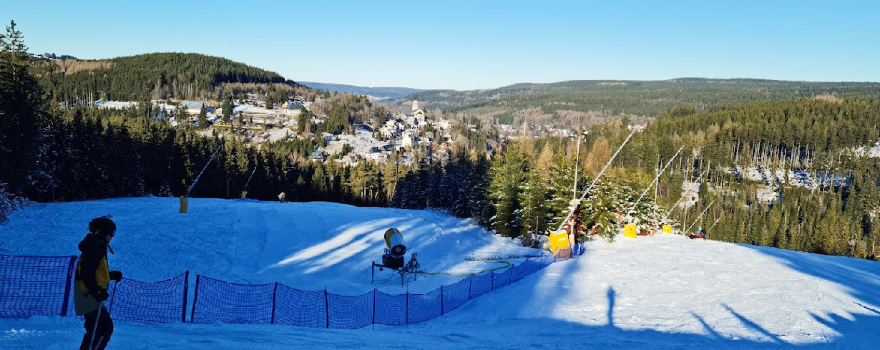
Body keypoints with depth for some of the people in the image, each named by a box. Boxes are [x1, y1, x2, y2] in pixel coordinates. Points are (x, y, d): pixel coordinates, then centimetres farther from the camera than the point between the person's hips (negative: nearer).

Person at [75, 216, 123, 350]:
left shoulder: (97, 247, 15)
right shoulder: (94, 248, -17)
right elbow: (87, 273, -25)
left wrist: (112, 275, 14)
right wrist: (96, 291, -31)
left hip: (92, 295, 11)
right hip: (89, 296, -11)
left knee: (96, 329, 18)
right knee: (105, 328, -12)